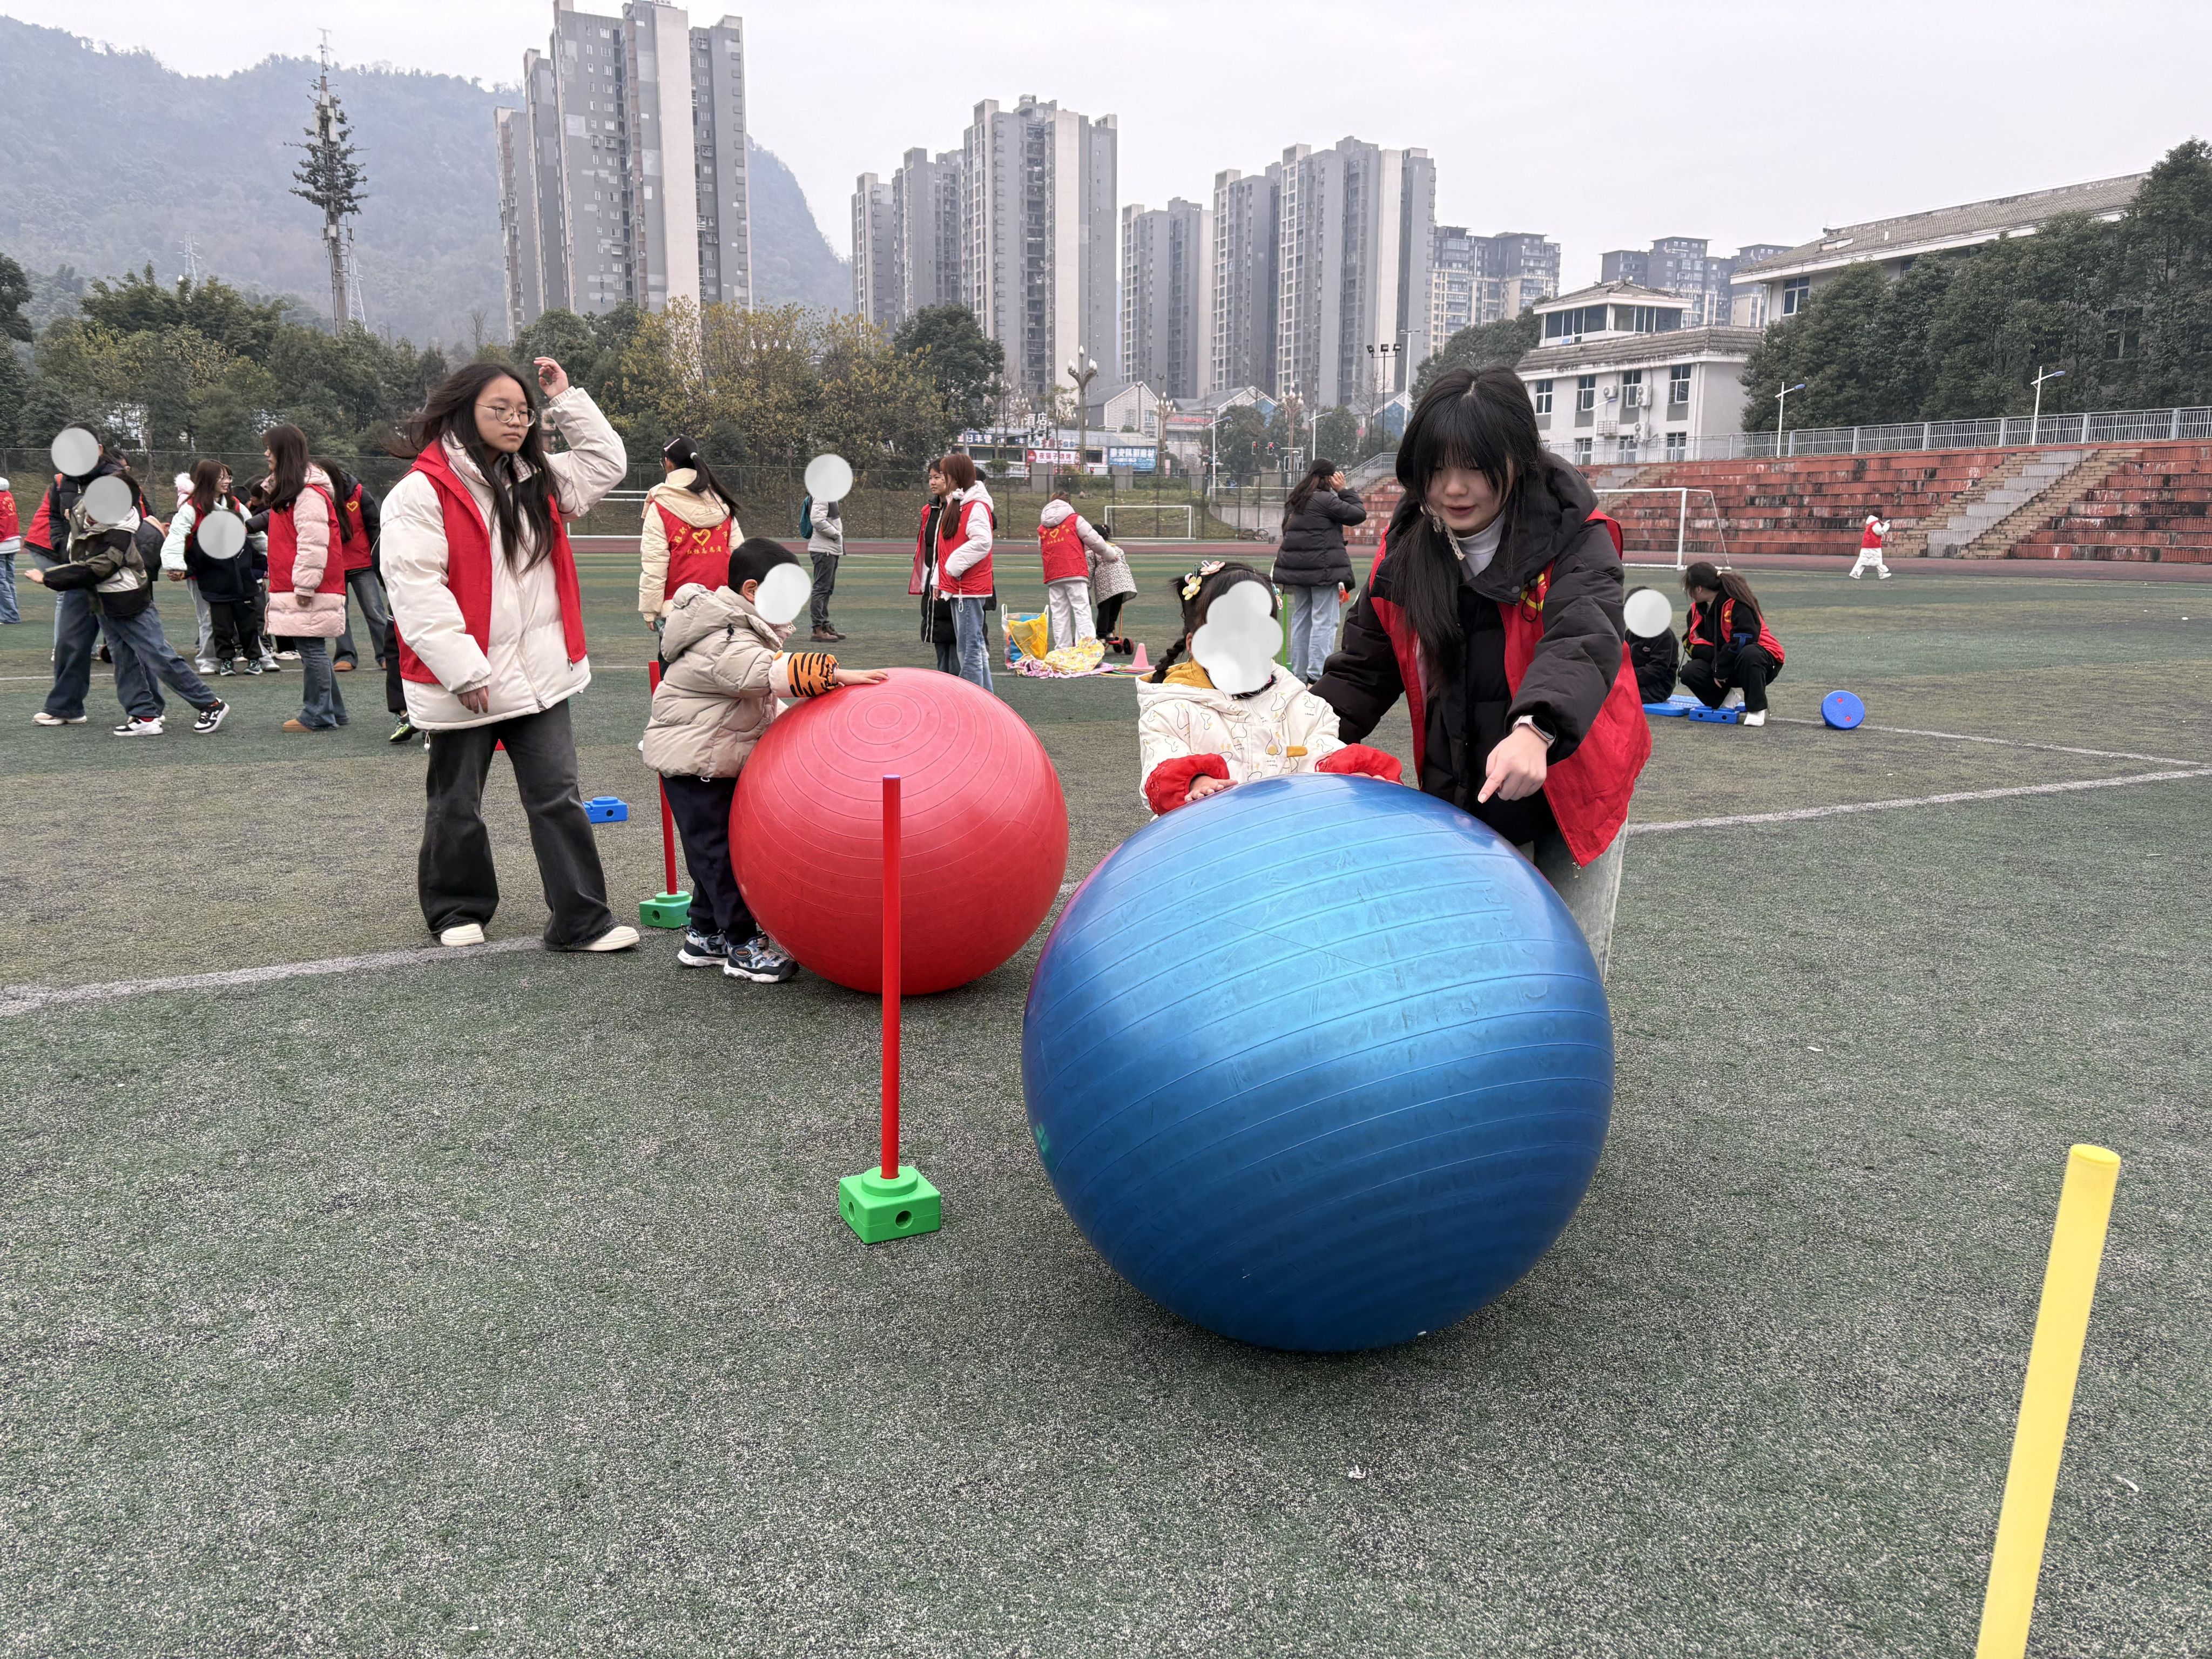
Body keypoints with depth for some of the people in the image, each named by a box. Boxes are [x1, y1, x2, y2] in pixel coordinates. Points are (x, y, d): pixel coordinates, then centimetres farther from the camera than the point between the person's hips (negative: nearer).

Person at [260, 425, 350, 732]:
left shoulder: (309, 494, -14)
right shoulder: (286, 491, 20)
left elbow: (313, 544, -20)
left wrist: (305, 586, -20)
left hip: (309, 591, -10)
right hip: (292, 588, 10)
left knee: (312, 649, -6)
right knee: (311, 650, 12)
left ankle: (318, 716, -1)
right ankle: (331, 710, 18)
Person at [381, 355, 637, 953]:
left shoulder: (539, 481, 11)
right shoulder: (422, 493, -11)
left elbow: (607, 464, 21)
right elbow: (416, 588, -17)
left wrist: (567, 399, 11)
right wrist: (463, 671, -21)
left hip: (539, 674, 5)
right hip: (461, 685, -5)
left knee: (558, 796, 2)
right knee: (457, 805, 12)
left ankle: (580, 920, 5)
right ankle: (458, 910, 31)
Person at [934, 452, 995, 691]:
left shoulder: (976, 506, -13)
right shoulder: (953, 504, 18)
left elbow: (981, 542, -26)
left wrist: (953, 566, -19)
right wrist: (940, 580, 16)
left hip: (969, 588, -10)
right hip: (955, 588, 10)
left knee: (969, 648, -8)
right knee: (975, 647, 15)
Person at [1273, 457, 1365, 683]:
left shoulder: (1294, 502, 14)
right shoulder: (1324, 499, -11)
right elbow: (1359, 514, -8)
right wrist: (1344, 490, -1)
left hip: (1297, 568, 8)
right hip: (1323, 569, -8)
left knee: (1301, 619, 12)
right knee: (1324, 621, -6)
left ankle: (1299, 675, 16)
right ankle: (1316, 676, -11)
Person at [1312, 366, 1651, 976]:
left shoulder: (1575, 537, -18)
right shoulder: (1405, 551, -5)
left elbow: (1585, 638, -36)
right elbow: (1363, 670, 3)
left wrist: (1537, 729, -56)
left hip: (1572, 785, -3)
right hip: (1459, 796, 3)